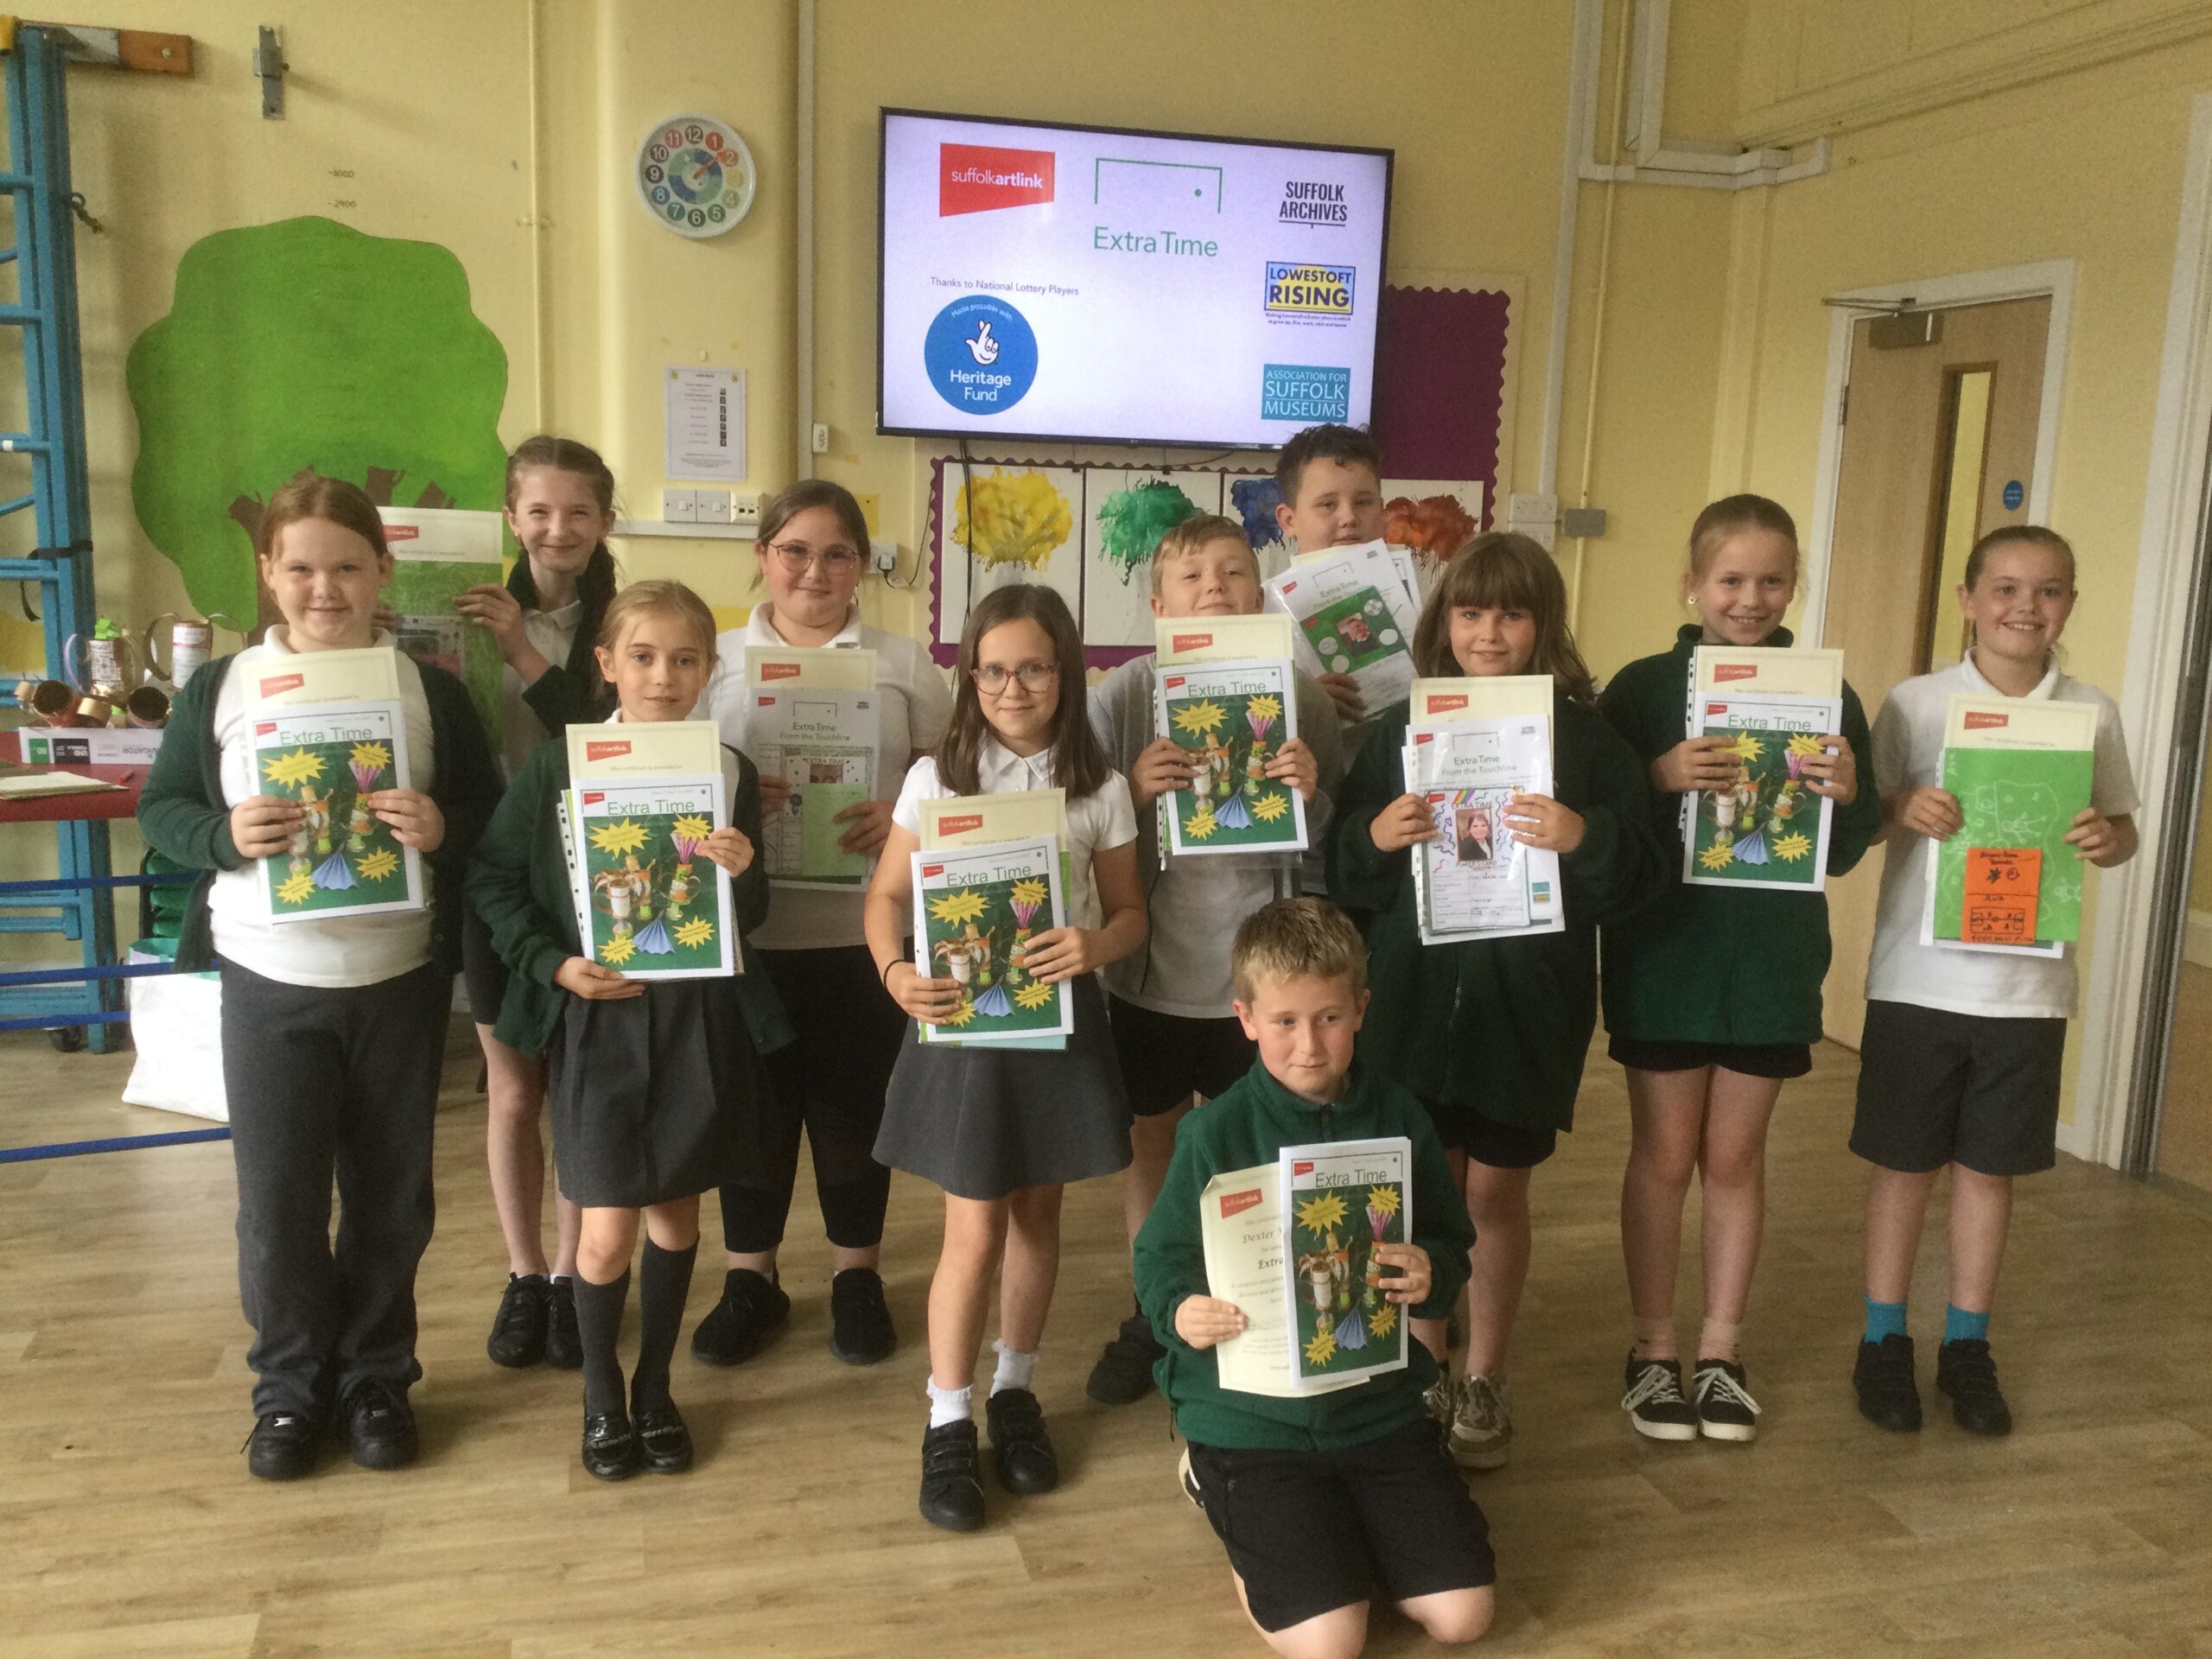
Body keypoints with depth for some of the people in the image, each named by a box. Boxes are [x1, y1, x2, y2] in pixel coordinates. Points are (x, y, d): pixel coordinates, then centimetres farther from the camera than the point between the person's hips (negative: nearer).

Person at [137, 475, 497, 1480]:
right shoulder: (219, 689, 0)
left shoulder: (431, 692, -1)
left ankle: (376, 1379, 29)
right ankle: (290, 1387, 27)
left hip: (398, 980, 0)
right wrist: (222, 835, -17)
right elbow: (159, 808, 3)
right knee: (276, 1198, 7)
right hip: (269, 981, 0)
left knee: (390, 1195, 11)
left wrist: (443, 831, -20)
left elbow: (488, 818, 2)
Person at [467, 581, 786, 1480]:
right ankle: (601, 1395, 26)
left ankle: (655, 1387, 34)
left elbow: (752, 918, 6)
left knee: (675, 1208, 14)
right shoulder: (557, 765, -6)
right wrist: (553, 964, -10)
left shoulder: (730, 773, 0)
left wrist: (743, 873, -15)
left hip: (697, 1014, 2)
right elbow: (491, 879, 1)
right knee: (606, 1228, 0)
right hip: (597, 1014, -2)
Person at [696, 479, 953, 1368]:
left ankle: (856, 1274, 29)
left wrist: (907, 815, -14)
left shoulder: (902, 663, 4)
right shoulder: (717, 658, 5)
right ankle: (750, 1278, 28)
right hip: (746, 930, 1)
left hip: (864, 933, 0)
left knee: (854, 1106, 10)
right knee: (753, 1104, 10)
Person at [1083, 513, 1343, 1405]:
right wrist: (1134, 794, -23)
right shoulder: (1123, 694, -8)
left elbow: (1333, 848, 0)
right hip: (1150, 970, 1)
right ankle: (1153, 1316, 35)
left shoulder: (1301, 697, -6)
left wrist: (1310, 796, -20)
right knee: (1150, 1138, 15)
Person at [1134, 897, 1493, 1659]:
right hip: (1252, 1413, -3)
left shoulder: (1398, 1118, -3)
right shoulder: (1217, 1133, -12)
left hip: (1375, 1401, 4)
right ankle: (1220, 1488, 16)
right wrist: (1183, 1313, -32)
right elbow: (1160, 1265, -9)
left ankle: (1335, 1519, 25)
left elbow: (1453, 1248, 4)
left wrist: (1431, 1275, -19)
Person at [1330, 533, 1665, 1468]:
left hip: (1527, 1005, -1)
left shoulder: (1587, 739, -2)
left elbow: (1638, 880, -5)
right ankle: (1423, 1372, 30)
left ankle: (1483, 1381, 29)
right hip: (1414, 997, 2)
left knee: (1496, 1191, 10)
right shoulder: (1400, 730, 3)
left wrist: (1585, 839, -24)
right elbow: (1343, 875, 4)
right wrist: (1372, 837, -16)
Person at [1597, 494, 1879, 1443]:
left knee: (1735, 1157, 13)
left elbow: (1846, 852, 2)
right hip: (1662, 956, -1)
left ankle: (1721, 1349, 27)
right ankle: (1654, 1350, 23)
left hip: (1772, 962, 2)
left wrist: (1847, 797, -18)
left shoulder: (1827, 697, 0)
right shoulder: (1643, 688, -6)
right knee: (1664, 1155, 8)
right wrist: (1658, 780, -27)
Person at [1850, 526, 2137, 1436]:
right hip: (1919, 976, -2)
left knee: (1988, 1166, 13)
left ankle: (1967, 1346, 29)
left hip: (2029, 983, 2)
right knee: (1903, 1162, 9)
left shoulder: (2092, 713, 1)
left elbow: (2122, 826, 10)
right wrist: (1902, 809, -22)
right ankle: (1883, 1342, 24)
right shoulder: (1917, 704, -4)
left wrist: (2106, 838, -13)